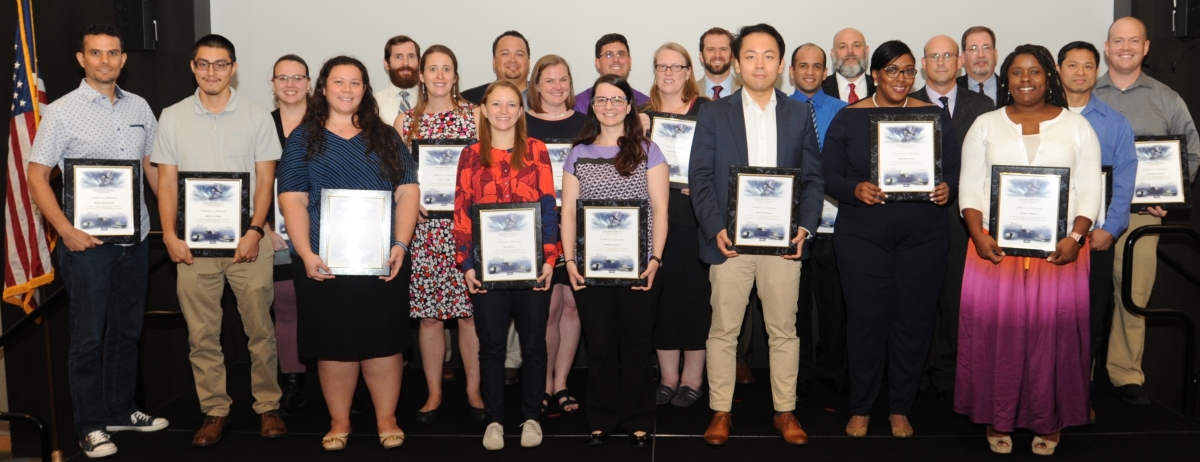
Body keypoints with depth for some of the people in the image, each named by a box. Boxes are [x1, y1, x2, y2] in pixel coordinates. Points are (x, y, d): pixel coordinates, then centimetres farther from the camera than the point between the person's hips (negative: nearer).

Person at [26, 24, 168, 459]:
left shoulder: (139, 108, 8)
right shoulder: (62, 112, -6)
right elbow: (37, 177, -6)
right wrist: (67, 231, -16)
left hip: (135, 239, 5)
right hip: (87, 243, -5)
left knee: (127, 330, 15)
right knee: (89, 336, 4)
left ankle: (121, 410, 30)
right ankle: (91, 426, 16)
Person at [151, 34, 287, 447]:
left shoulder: (256, 117, 2)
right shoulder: (172, 118, 7)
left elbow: (266, 180, 0)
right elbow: (167, 181, 7)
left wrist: (254, 231, -10)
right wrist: (169, 235, -3)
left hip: (247, 240, -1)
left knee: (259, 328, 2)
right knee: (202, 334, 6)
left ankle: (268, 406, 15)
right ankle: (215, 412, 18)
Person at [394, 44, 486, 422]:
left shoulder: (474, 115, 6)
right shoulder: (406, 120, 10)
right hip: (423, 228, 2)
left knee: (470, 311, -1)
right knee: (428, 315, 5)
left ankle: (474, 391, 13)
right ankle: (434, 394, 17)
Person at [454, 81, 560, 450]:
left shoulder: (536, 151, 4)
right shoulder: (471, 155, 6)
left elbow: (549, 207, 1)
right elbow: (462, 212, 3)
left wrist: (550, 257, -6)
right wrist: (466, 263, -4)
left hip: (531, 262, 0)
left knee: (533, 343, 7)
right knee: (491, 344, 7)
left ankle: (531, 416, 22)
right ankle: (494, 420, 19)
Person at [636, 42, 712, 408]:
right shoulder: (643, 113, 12)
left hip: (694, 214, -3)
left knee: (694, 292, 0)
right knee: (661, 292, 5)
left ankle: (693, 378, 12)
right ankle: (668, 376, 16)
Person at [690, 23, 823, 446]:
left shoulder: (799, 115, 10)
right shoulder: (713, 114, 5)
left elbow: (813, 177, 8)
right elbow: (700, 177, 0)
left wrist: (805, 226, -6)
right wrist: (715, 228, -12)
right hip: (729, 240, -1)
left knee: (784, 331, 8)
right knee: (723, 331, 5)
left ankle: (785, 412, 20)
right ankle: (721, 412, 16)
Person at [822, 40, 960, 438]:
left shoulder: (934, 116, 8)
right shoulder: (848, 119, 4)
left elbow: (953, 169, 9)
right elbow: (829, 177, 1)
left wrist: (947, 188, -12)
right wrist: (856, 189, -18)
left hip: (923, 236, 2)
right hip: (862, 235, -1)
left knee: (914, 319, 4)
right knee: (866, 318, -1)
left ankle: (900, 409, 20)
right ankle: (861, 408, 15)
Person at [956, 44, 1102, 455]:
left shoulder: (1077, 126, 8)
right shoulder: (985, 125, 9)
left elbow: (1089, 190, 4)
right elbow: (970, 187, 4)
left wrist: (1076, 237, -10)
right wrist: (978, 235, -9)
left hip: (1058, 249, 0)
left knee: (1054, 329, 2)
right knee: (996, 329, 1)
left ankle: (1049, 421, 16)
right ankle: (997, 420, 14)